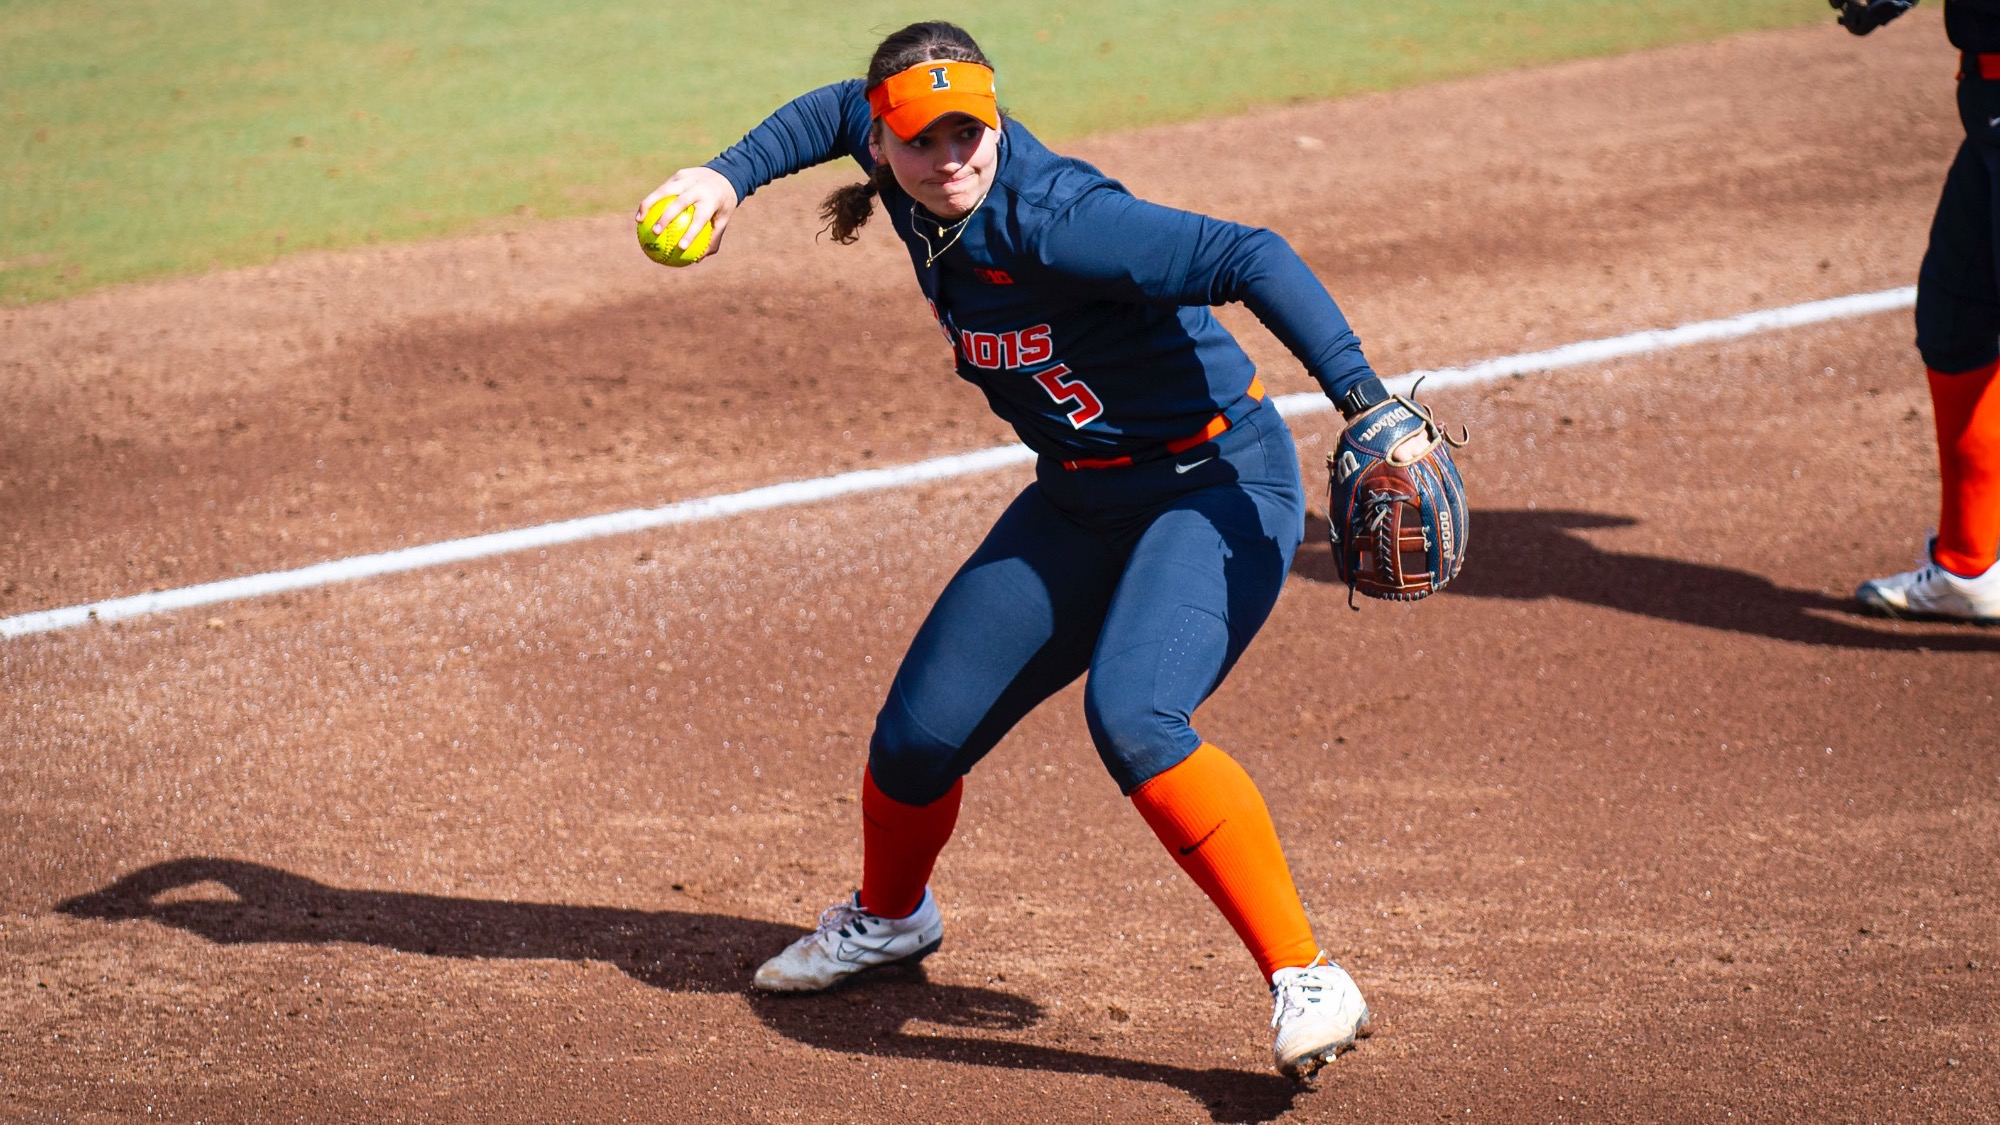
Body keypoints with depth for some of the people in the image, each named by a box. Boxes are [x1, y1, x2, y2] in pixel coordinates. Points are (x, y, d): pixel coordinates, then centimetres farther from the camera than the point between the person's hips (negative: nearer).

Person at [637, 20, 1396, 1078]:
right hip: (1081, 503, 8)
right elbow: (840, 110, 18)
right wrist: (729, 173, 5)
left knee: (1132, 719, -33)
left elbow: (1250, 258, -35)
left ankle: (1307, 980, -25)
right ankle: (890, 915, 42)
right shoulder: (915, 189, -6)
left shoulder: (1051, 218, -29)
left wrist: (1366, 402, -43)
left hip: (1219, 485, -8)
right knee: (918, 736, 10)